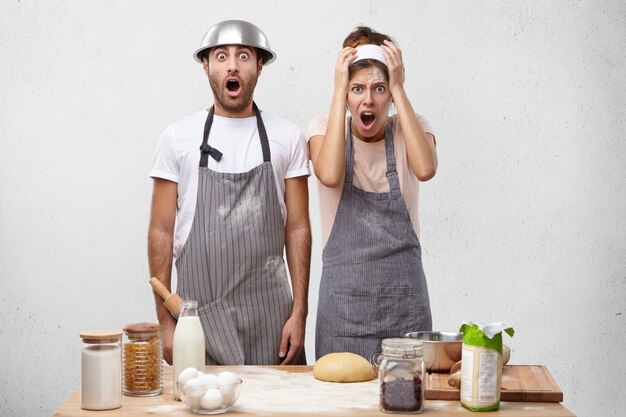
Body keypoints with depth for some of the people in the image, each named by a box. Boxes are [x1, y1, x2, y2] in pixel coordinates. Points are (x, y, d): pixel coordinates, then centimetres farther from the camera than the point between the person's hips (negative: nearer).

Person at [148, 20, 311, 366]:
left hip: (269, 311, 1)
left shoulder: (287, 137, 5)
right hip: (199, 308, 0)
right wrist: (165, 321, -1)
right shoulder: (177, 137, 3)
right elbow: (161, 232, 3)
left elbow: (297, 228, 4)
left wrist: (299, 312, -2)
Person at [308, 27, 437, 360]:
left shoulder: (410, 127, 2)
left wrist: (399, 90, -16)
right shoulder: (325, 127, 0)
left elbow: (425, 169, -21)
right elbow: (329, 176, -23)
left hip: (403, 288, 1)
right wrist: (339, 93, -17)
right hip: (343, 291, -1)